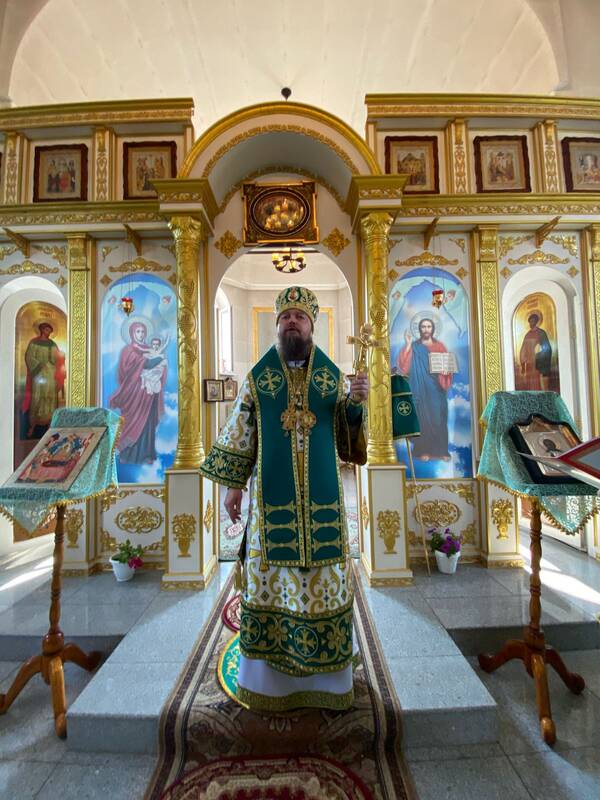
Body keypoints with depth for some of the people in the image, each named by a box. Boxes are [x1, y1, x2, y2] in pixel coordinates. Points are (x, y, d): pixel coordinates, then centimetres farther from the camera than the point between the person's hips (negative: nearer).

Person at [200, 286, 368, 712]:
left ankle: (324, 671, 35)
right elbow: (239, 436, 4)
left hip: (322, 496, 1)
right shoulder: (257, 377, 3)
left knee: (326, 578, 11)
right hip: (272, 497, -1)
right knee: (270, 576, 10)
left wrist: (355, 403, -14)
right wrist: (233, 484, 2)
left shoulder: (333, 375, 5)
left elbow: (346, 437, 4)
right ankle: (269, 674, 34)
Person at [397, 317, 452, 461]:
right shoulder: (414, 347, 5)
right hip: (421, 389, -2)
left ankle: (441, 450, 9)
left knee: (438, 418, 1)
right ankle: (423, 451, 2)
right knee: (423, 417, -4)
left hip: (436, 389, 2)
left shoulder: (439, 346, 13)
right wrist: (407, 345, -15)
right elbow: (404, 365, -9)